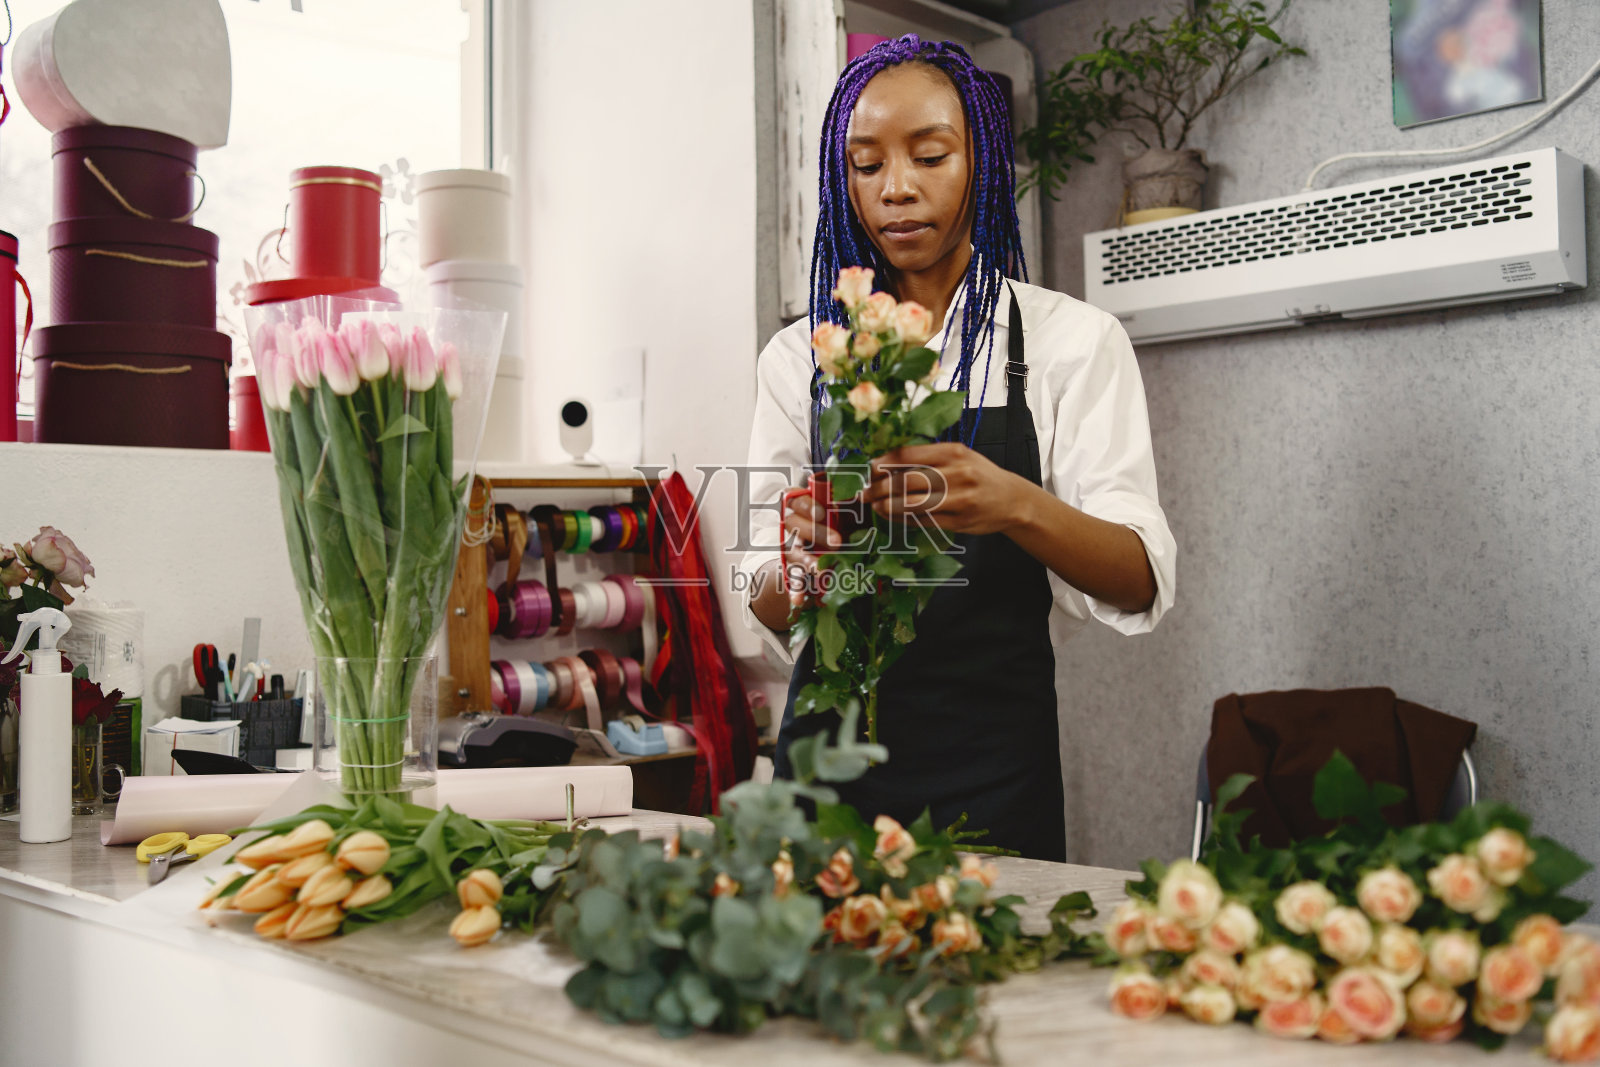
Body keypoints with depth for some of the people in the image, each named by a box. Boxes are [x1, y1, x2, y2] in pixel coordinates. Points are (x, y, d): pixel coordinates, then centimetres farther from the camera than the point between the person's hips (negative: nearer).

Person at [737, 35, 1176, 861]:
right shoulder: (798, 358, 6)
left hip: (991, 772, -2)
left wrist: (1015, 506, -30)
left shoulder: (1072, 341, -1)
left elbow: (1141, 583, -11)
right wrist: (800, 563, -21)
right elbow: (766, 614, 2)